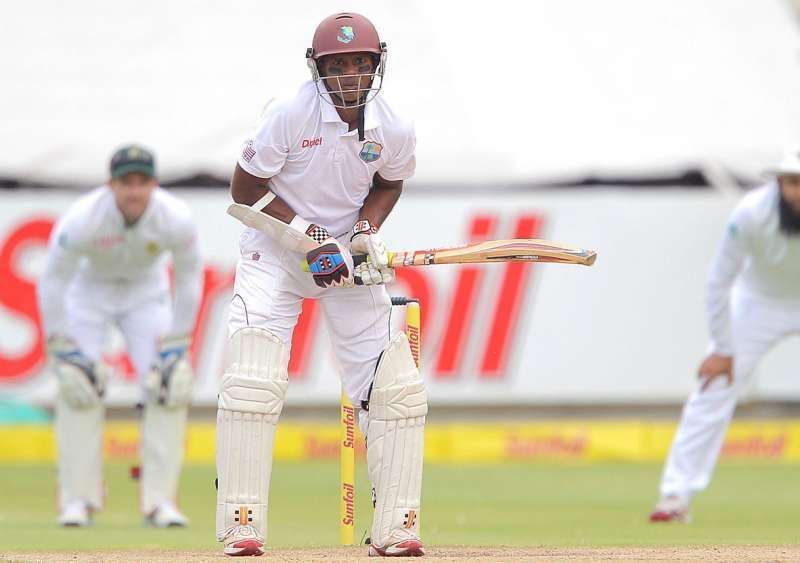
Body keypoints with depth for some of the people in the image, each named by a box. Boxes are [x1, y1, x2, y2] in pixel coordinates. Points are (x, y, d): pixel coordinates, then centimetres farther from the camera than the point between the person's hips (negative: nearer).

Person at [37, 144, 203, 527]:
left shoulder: (176, 219, -28)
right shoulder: (83, 219, -34)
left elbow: (189, 280, -12)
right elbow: (53, 281, -22)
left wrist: (176, 348, -12)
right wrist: (62, 352, -23)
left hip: (146, 292, 2)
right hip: (89, 291, -2)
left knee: (169, 387, -12)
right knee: (77, 387, -16)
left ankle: (160, 500, -4)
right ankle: (78, 500, -6)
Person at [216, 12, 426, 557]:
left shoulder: (395, 131, -10)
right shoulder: (291, 116, -21)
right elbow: (245, 189, -14)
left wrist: (365, 233, -9)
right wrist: (311, 241, -20)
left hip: (348, 255, 3)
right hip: (275, 251, -3)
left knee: (397, 388, -3)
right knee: (253, 384, -16)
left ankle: (396, 529, 5)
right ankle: (242, 527, -8)